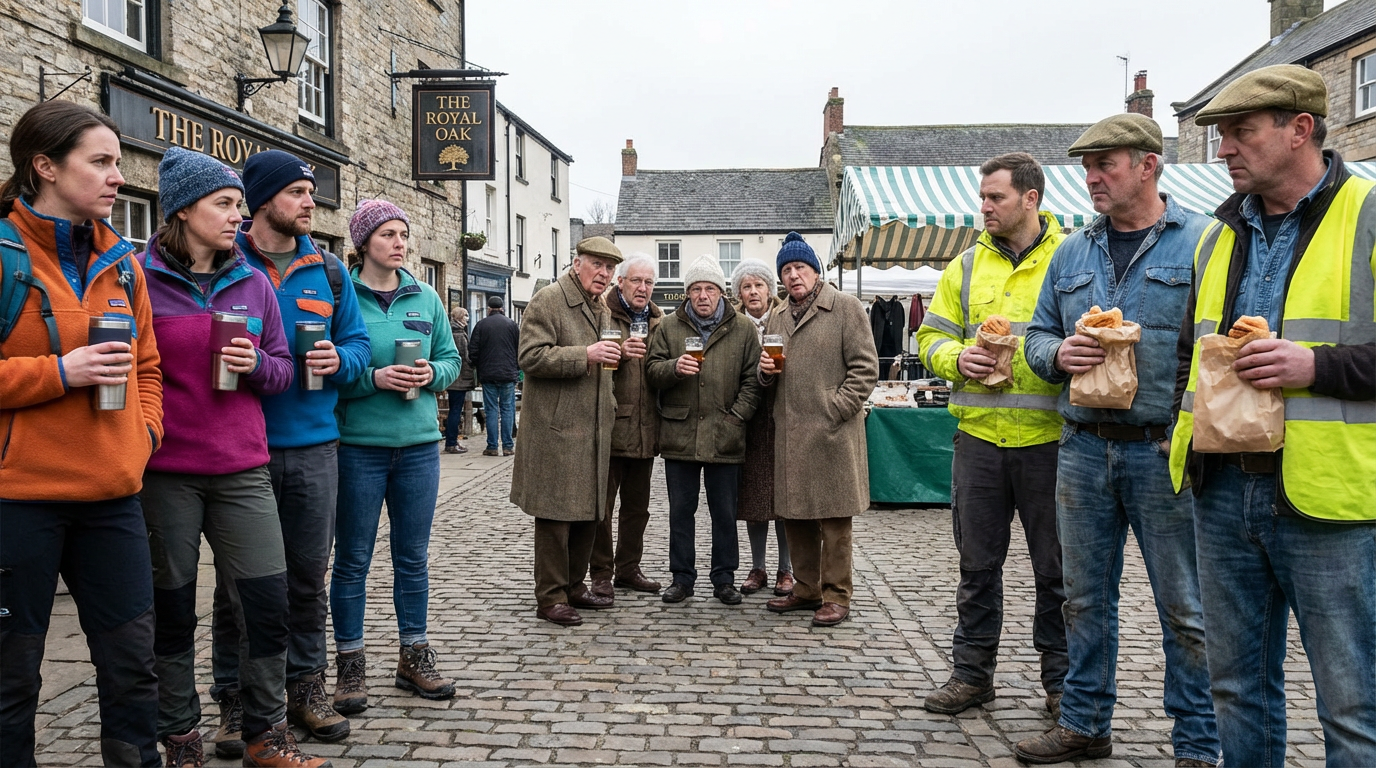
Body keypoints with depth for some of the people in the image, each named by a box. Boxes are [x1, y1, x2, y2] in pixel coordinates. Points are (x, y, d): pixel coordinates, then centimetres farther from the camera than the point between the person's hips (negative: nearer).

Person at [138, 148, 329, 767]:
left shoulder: (253, 283, 9)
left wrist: (257, 365, -9)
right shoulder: (139, 279, -3)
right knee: (172, 610, 8)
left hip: (242, 468, 3)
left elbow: (283, 369, 13)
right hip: (165, 474, -3)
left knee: (266, 604, 1)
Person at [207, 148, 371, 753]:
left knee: (308, 574, 11)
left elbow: (358, 342, 13)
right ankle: (234, 700, 19)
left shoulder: (327, 269, 9)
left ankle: (305, 687, 26)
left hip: (312, 446, 3)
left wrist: (340, 360, -9)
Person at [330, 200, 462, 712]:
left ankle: (414, 657, 26)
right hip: (358, 444, -4)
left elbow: (451, 359, 12)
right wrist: (374, 378, -19)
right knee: (353, 559, 6)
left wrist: (431, 374, -8)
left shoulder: (425, 298, 8)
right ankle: (350, 665, 19)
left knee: (413, 557, 13)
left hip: (418, 444, 4)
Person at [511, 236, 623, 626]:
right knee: (556, 514, -3)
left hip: (594, 430, 8)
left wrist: (610, 404, 22)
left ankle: (574, 586, 25)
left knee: (589, 512, 12)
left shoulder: (600, 307, 19)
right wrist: (585, 355, -24)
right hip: (557, 430, -8)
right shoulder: (548, 300, -8)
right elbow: (532, 356, -18)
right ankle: (550, 597, 6)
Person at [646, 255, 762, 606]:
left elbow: (752, 379, 5)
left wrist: (737, 416, -6)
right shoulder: (669, 327, 7)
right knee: (680, 511, 9)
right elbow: (651, 371, 5)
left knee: (725, 513, 8)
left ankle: (724, 579, 21)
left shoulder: (743, 329, 5)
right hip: (679, 435, 1)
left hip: (725, 438, -1)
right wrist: (674, 367, -15)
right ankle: (682, 577, 21)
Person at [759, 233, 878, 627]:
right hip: (789, 433, 6)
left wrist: (835, 408, -13)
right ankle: (807, 588, 23)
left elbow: (865, 367, -6)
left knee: (834, 519, -1)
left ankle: (836, 595, 8)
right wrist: (765, 369, 2)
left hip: (832, 433, -6)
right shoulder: (776, 317, 17)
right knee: (795, 514, 11)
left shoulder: (845, 307, -2)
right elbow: (768, 378, 25)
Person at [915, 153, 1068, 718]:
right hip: (978, 436, 3)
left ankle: (1061, 680, 24)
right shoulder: (968, 265, 11)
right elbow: (931, 336, 12)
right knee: (978, 563, 11)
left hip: (1049, 437, -3)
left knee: (1056, 568, 8)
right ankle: (972, 671, 24)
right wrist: (958, 358, -8)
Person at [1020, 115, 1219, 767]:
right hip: (1083, 449, 5)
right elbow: (1037, 336, 17)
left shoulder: (1202, 242, -3)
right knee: (1086, 596, 13)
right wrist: (1057, 354, -6)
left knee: (1184, 608, 4)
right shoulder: (1071, 253, 13)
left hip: (1165, 453, -5)